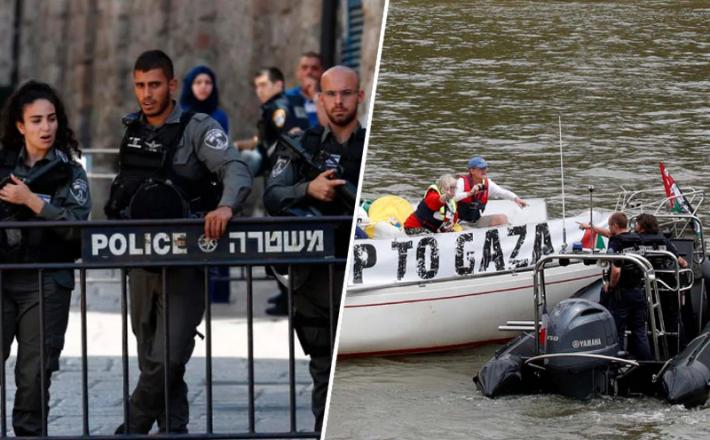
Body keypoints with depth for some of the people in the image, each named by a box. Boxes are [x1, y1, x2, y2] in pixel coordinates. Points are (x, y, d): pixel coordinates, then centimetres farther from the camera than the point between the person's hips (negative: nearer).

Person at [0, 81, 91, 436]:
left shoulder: (69, 172, 3)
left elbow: (77, 225, -10)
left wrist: (31, 200, -13)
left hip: (46, 283, -2)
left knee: (34, 373, -2)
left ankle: (29, 433, 9)